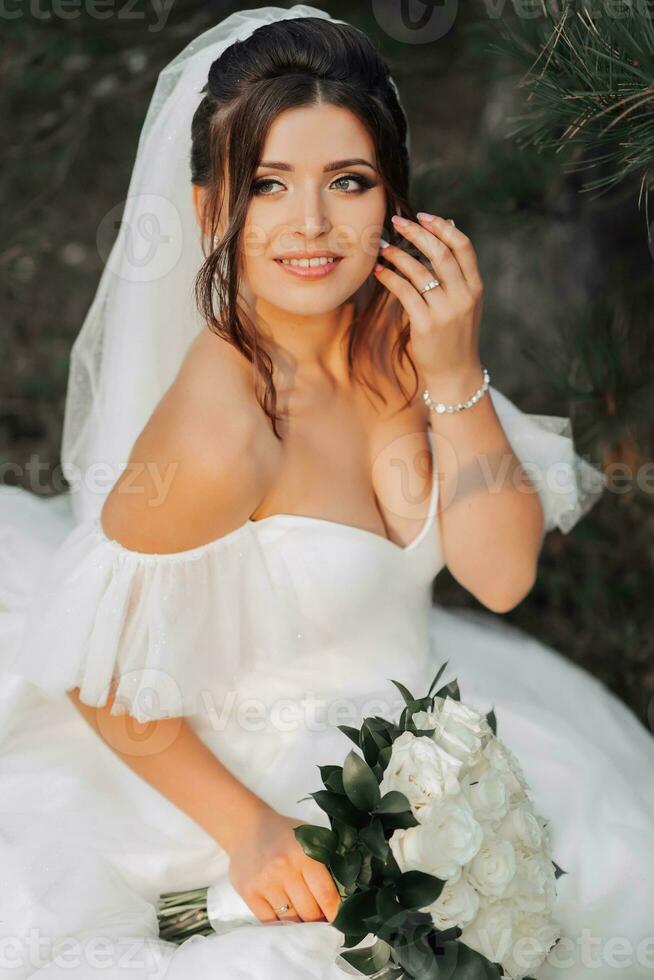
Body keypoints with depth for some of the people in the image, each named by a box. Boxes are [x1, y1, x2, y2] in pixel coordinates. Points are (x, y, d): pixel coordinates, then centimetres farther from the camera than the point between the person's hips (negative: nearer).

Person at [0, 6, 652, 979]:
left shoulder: (399, 323, -11)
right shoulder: (218, 430, -31)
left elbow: (502, 573, -10)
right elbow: (93, 670, -20)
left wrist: (455, 373, -22)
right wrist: (249, 830, -17)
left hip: (409, 707, 6)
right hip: (282, 780, -6)